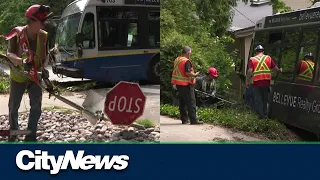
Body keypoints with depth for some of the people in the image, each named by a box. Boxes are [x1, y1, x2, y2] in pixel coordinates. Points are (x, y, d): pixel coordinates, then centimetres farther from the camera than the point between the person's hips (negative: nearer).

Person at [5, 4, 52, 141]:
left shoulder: (44, 36, -9)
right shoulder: (17, 34, -18)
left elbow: (46, 56, 0)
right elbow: (9, 54, -20)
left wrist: (43, 67, -20)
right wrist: (21, 61, -40)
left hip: (35, 77, 2)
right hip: (18, 76, -2)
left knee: (36, 107, 0)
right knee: (13, 106, 12)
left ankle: (31, 136, 11)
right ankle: (13, 131, 33)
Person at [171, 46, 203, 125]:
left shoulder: (177, 60, 11)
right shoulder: (186, 61, -17)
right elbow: (188, 73, -25)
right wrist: (195, 75, -9)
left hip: (179, 84, 9)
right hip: (186, 85, -9)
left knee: (182, 102, 12)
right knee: (191, 102, -5)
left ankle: (184, 119, 16)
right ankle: (193, 120, -7)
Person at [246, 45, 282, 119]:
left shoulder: (252, 59, -1)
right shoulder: (268, 58, 7)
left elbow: (249, 71, -10)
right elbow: (275, 67, 10)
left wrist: (247, 81, -3)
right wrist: (280, 70, 31)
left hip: (257, 82, -2)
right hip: (266, 82, 3)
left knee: (258, 99, 7)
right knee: (265, 99, 19)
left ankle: (261, 115, 6)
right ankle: (265, 113, 26)